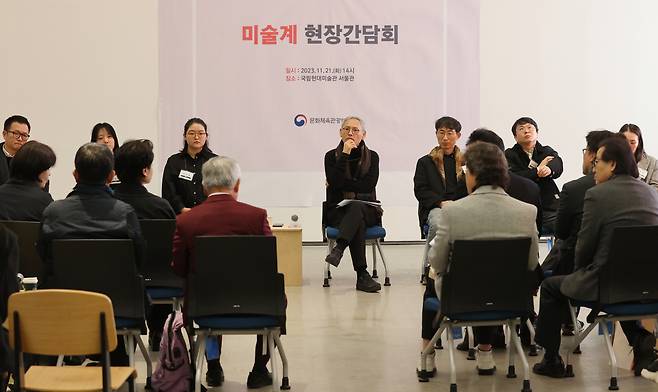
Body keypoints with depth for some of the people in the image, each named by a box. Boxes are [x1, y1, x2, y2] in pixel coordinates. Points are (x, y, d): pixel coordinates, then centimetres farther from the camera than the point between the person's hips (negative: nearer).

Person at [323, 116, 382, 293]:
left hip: (366, 208, 1)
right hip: (338, 210, -1)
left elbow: (368, 185, -10)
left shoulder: (372, 157, 6)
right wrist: (345, 155, -15)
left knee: (356, 207, -37)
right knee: (358, 222, -36)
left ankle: (339, 248, -54)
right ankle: (362, 275, -44)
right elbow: (335, 182, -13)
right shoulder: (332, 156, 5)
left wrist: (342, 186, -10)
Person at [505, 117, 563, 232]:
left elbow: (558, 166, -7)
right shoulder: (510, 155, 9)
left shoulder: (547, 152, 16)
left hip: (549, 208, 2)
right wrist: (538, 170, -5)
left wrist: (549, 169, -30)